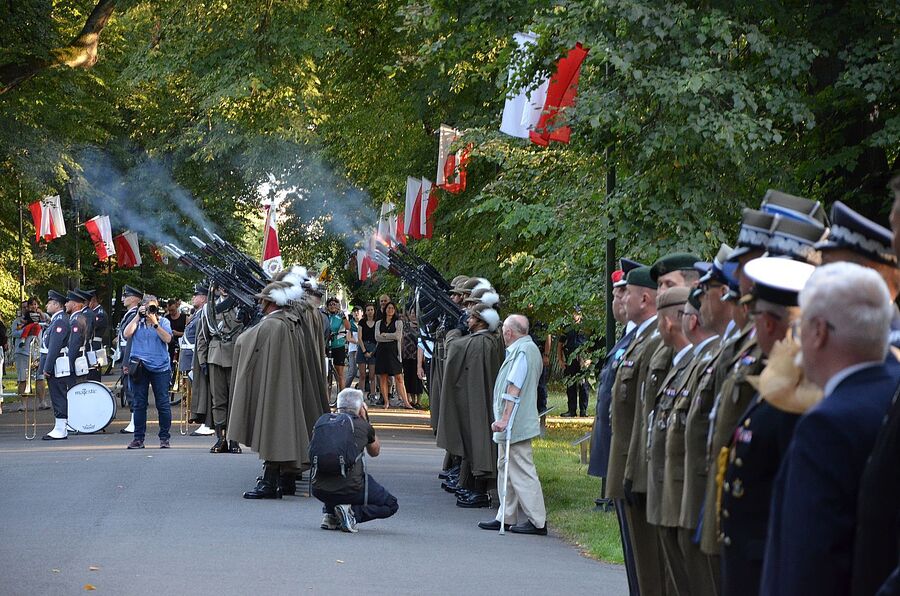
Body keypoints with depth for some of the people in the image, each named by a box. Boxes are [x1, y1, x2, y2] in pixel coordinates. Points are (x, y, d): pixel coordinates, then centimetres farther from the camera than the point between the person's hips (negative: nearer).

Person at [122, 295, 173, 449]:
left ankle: (164, 438, 6)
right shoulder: (137, 321, 11)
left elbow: (167, 338, -8)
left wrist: (155, 323, -13)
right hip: (140, 367, 1)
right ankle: (138, 438, 9)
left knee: (163, 404, -2)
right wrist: (138, 317, -5)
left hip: (160, 367, -1)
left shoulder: (163, 321, 7)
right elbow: (127, 335, -6)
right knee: (139, 404, 3)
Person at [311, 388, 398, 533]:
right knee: (391, 505, 15)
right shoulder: (363, 426, 5)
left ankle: (330, 514, 17)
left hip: (319, 490, 4)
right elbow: (375, 452, 25)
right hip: (350, 490, -4)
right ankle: (354, 512, -8)